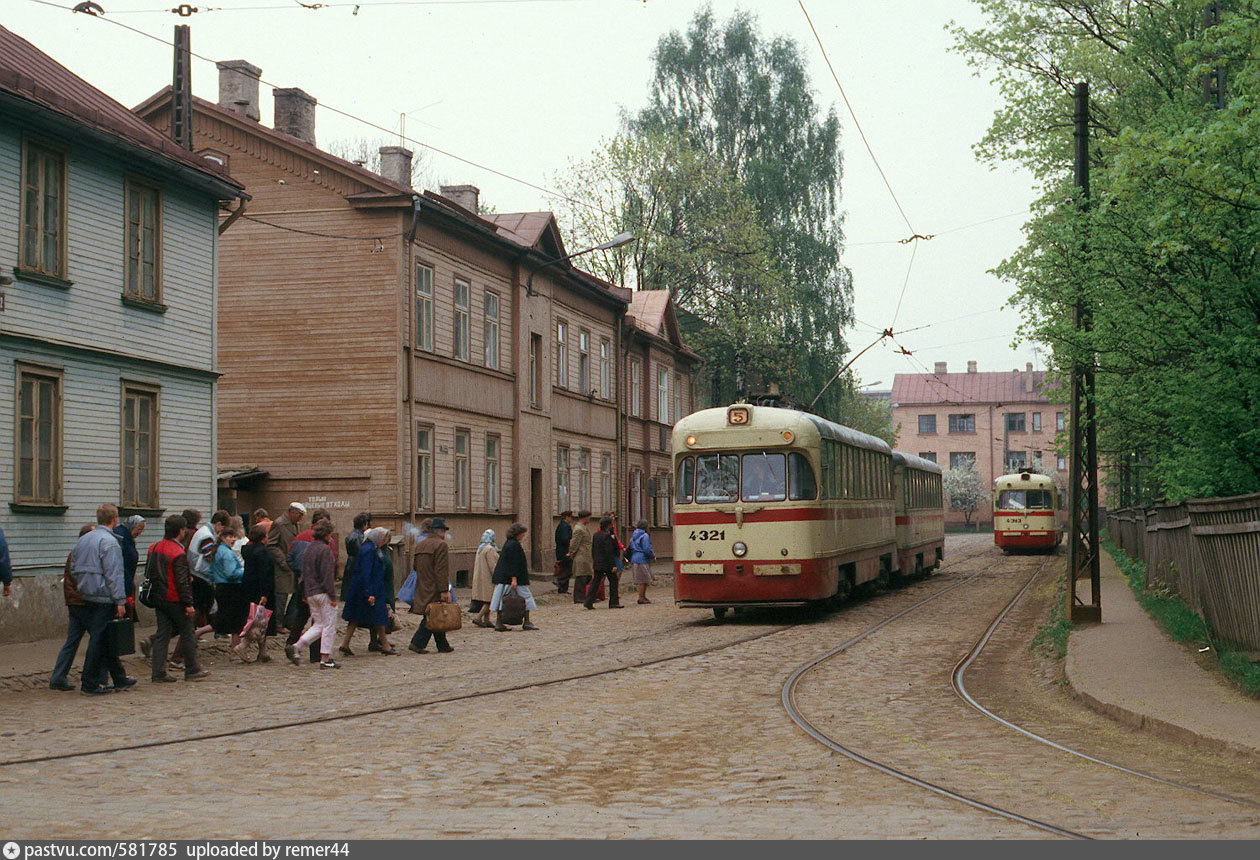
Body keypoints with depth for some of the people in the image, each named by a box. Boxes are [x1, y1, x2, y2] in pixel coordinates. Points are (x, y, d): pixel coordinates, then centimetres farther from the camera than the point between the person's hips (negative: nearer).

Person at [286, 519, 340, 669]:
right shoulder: (325, 549, -13)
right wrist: (333, 596, -14)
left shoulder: (308, 549, 13)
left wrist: (306, 594, 23)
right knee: (329, 625, 1)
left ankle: (295, 647, -1)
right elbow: (328, 574, -17)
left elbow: (304, 574, 18)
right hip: (323, 593, -8)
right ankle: (325, 659, 2)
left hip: (311, 593, 8)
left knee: (318, 625, 14)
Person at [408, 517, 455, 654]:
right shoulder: (441, 545, -12)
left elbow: (416, 567, 21)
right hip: (435, 589, -8)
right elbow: (442, 570, -18)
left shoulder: (420, 545, 14)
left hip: (423, 589, 8)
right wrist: (444, 591, -19)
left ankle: (443, 646, 17)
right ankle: (417, 643, -10)